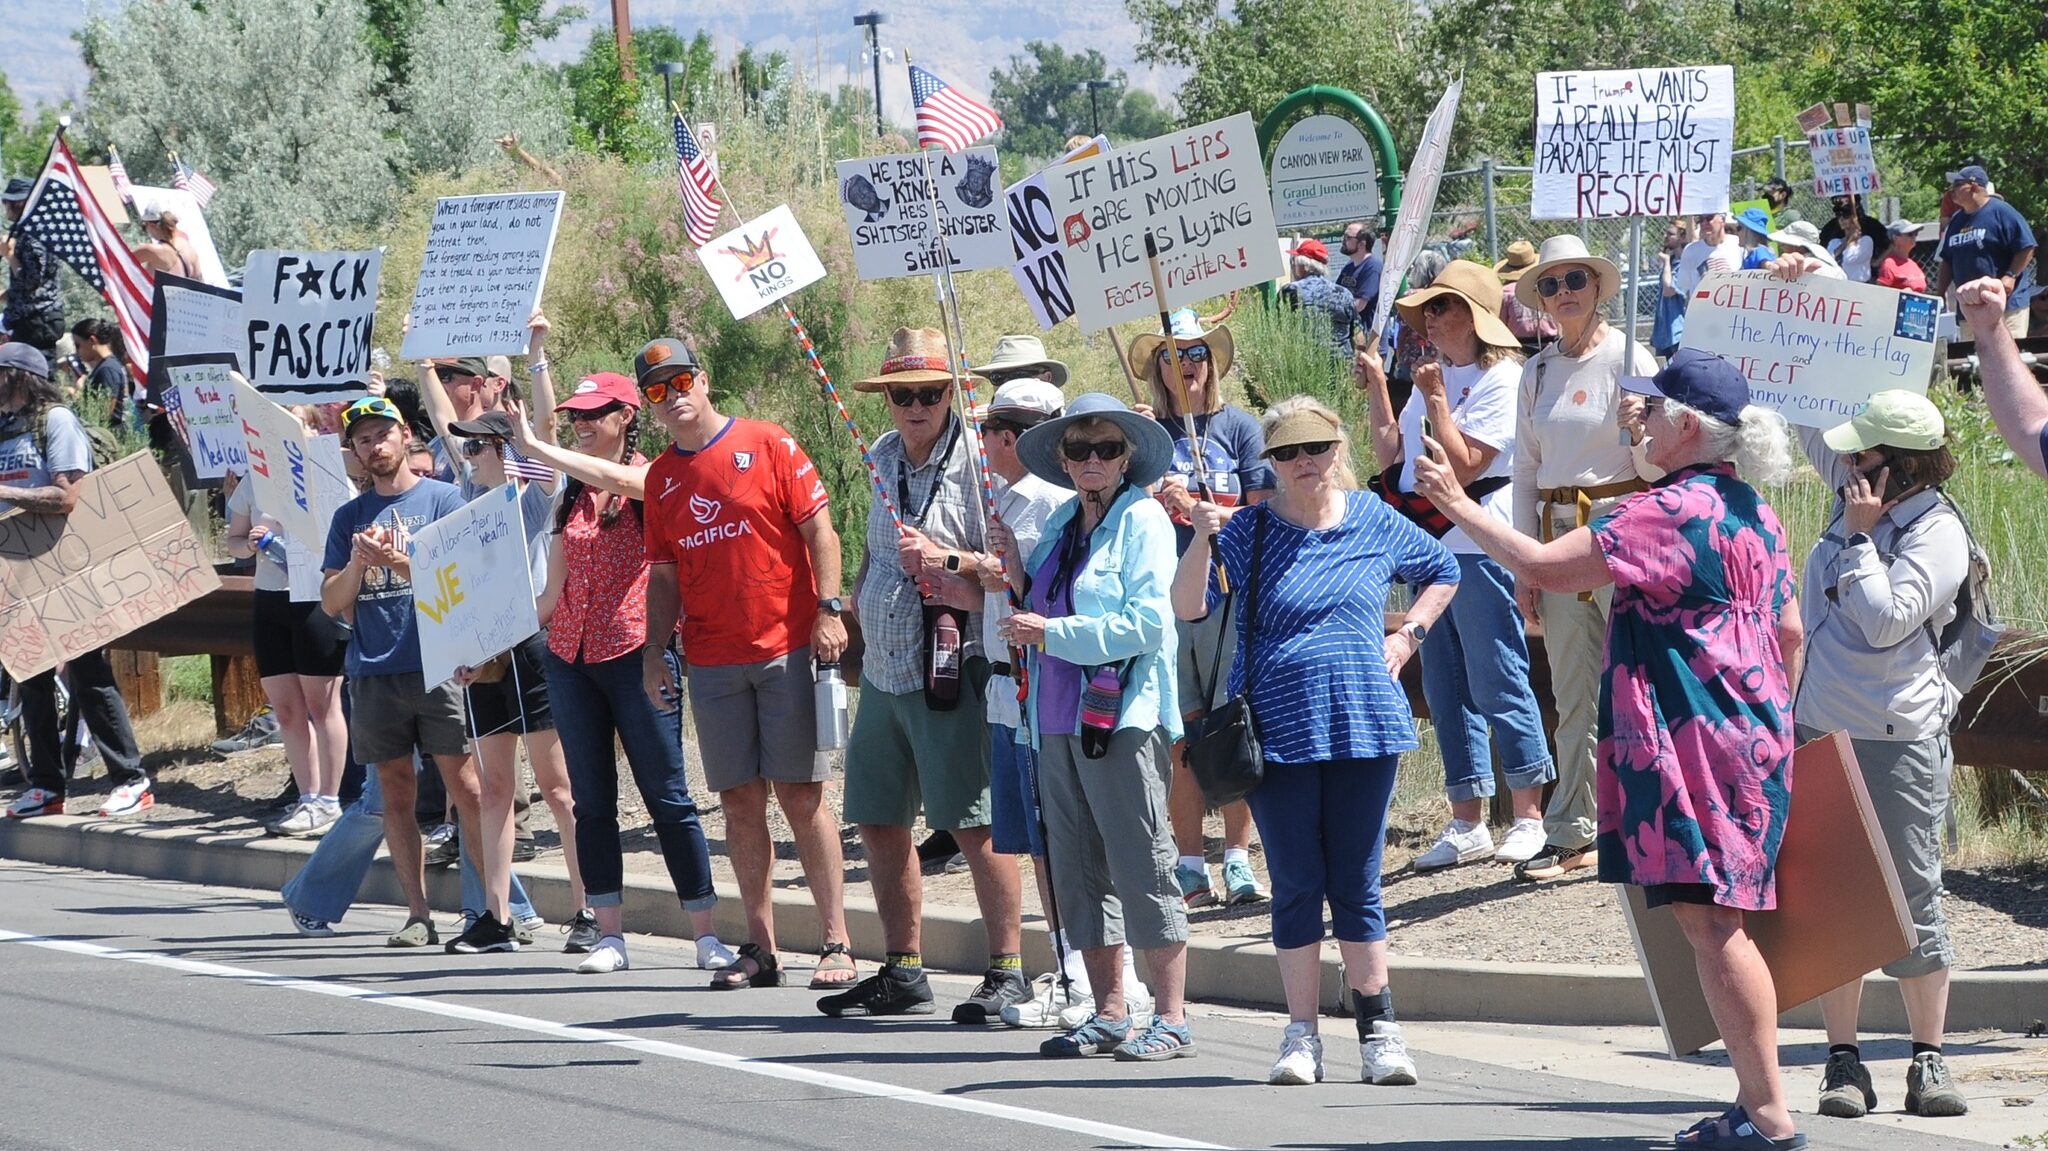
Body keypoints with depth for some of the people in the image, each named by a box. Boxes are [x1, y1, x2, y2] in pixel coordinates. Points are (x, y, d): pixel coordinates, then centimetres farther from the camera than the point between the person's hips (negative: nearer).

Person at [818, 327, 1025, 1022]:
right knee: (879, 821, 12)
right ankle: (903, 973, 23)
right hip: (883, 672, 8)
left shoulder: (977, 461, -10)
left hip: (949, 669, -8)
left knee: (972, 823, -10)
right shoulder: (883, 458, 14)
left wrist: (948, 561, -24)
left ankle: (1008, 973, -5)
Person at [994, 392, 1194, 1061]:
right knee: (1078, 872, 9)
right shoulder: (1061, 524, 17)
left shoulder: (1143, 519, -5)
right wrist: (1016, 570, 6)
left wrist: (1053, 633, -16)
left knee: (1142, 867, -7)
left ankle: (1172, 1019, -4)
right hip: (1060, 717, 8)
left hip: (1122, 717, -8)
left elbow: (1147, 621, -14)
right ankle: (1109, 1016, 15)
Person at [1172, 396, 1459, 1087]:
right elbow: (1189, 608, -11)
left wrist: (1407, 638, 10)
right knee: (1296, 887, 2)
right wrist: (1202, 541, -25)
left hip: (1362, 727, 1)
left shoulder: (1376, 523, 6)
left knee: (1356, 885, 3)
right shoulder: (1248, 531, 0)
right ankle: (1302, 1037, 6)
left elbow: (1442, 574, 24)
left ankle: (1378, 1031, 7)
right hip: (1278, 731, -1)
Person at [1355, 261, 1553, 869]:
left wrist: (1435, 401, -15)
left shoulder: (1499, 379, -9)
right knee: (1445, 688, 10)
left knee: (1497, 682, -4)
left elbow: (1463, 465, -17)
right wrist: (1377, 390, 9)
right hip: (1429, 545, 9)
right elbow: (1392, 458, 14)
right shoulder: (1435, 375, 15)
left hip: (1478, 547, -9)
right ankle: (1467, 824, 15)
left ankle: (1529, 816, 3)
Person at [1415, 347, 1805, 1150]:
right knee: (1721, 922, 13)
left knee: (1706, 917, -10)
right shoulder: (1753, 514, 15)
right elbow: (1789, 632, 21)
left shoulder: (1675, 510, -15)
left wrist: (1458, 506, -6)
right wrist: (1772, 728, 31)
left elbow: (1541, 566, -17)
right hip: (1748, 737, 10)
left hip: (1694, 741, -10)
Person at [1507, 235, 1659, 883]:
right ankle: (1571, 835, 11)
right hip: (1557, 534, 5)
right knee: (1573, 695, 7)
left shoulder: (1628, 358, -3)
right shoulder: (1537, 373, 12)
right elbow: (1526, 470, 14)